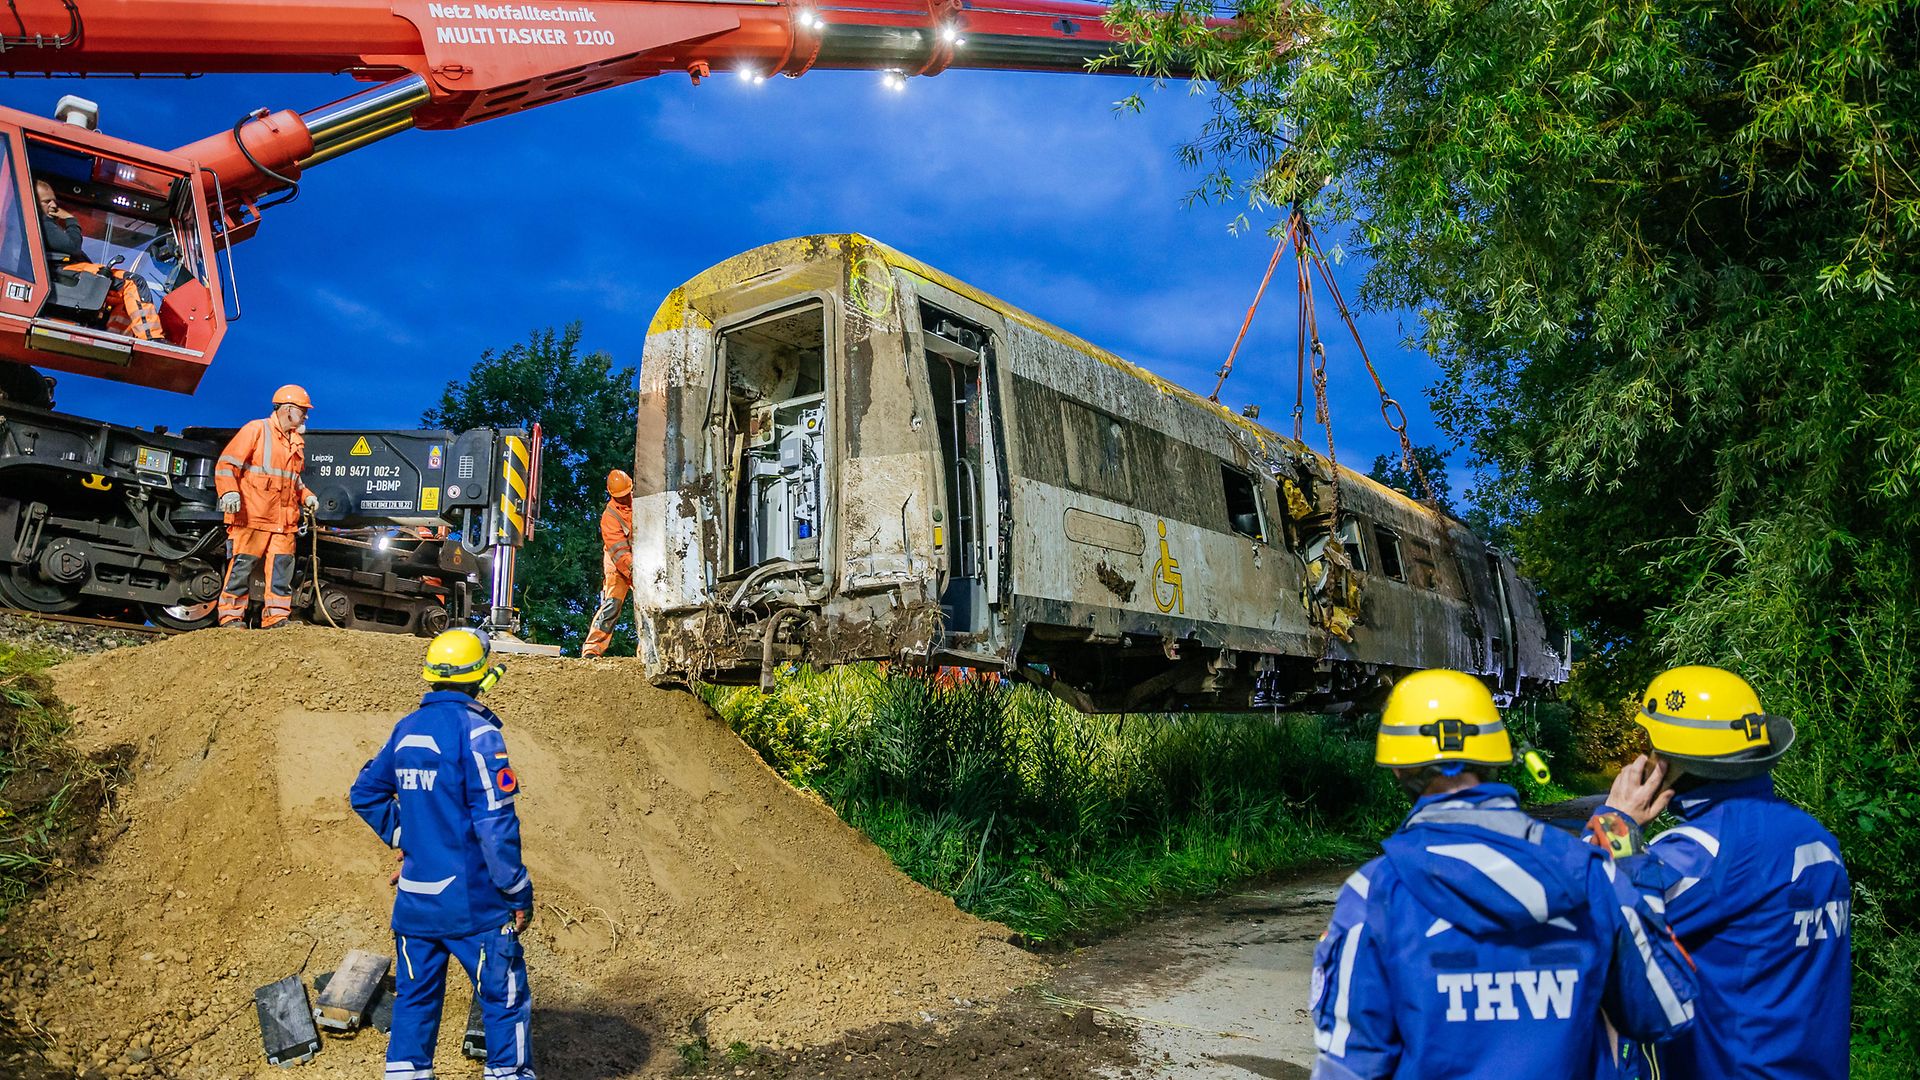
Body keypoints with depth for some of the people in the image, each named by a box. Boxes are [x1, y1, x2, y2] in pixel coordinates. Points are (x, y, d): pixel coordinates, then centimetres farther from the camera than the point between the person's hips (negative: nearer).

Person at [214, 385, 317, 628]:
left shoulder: (297, 440, 20)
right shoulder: (256, 430, -1)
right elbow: (226, 464, -7)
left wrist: (306, 496, 15)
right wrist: (229, 492, -22)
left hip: (284, 520, 7)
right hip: (251, 516, -7)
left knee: (282, 568, 4)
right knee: (242, 566, -3)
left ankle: (276, 617, 9)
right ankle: (230, 617, 4)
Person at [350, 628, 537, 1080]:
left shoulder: (406, 728, 5)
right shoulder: (475, 731, -16)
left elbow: (365, 793, 17)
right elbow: (495, 822, -19)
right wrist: (519, 894, -12)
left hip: (414, 900, 7)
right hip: (474, 904, -7)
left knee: (414, 999, 18)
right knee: (506, 1000, 5)